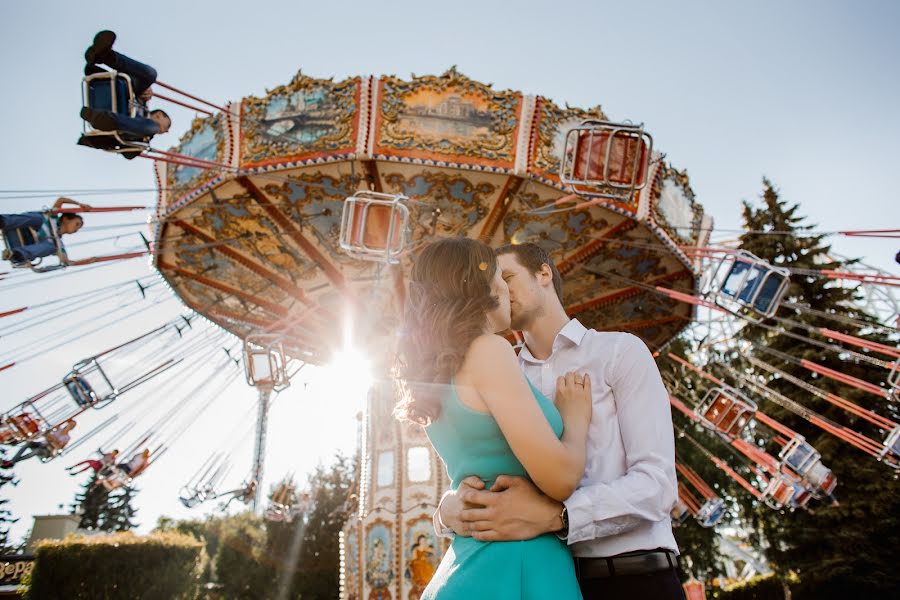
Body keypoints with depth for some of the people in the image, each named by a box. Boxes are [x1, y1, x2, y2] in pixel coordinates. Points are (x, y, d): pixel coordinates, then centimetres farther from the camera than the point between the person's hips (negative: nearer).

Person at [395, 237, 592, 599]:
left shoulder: (436, 374, 13)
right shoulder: (487, 350, -14)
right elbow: (559, 478, -18)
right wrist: (577, 418, 0)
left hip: (472, 561, 9)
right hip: (512, 565, -8)